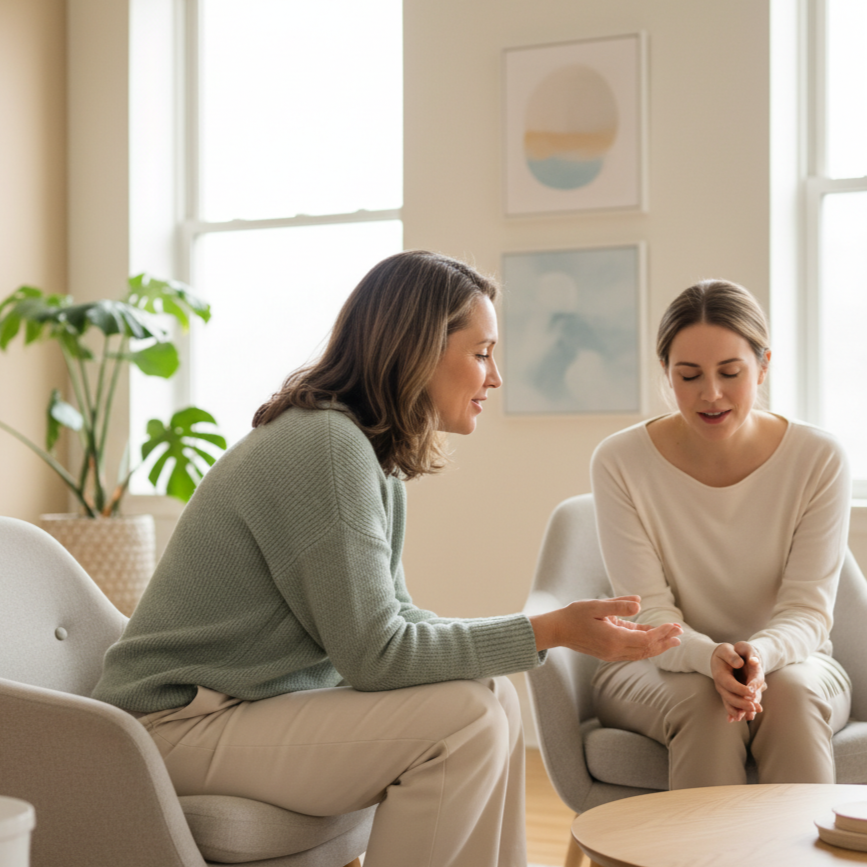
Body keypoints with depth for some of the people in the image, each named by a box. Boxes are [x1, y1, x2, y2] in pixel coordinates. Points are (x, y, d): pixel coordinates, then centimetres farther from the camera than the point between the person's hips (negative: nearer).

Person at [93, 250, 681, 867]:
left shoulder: (370, 451, 7)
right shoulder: (326, 445, -22)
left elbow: (394, 618, 8)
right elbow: (374, 653, -22)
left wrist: (558, 628, 0)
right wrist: (549, 630, -18)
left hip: (257, 702, 9)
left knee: (493, 698, 3)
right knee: (462, 717, -19)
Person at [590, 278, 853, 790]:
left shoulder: (819, 460, -10)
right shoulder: (620, 463, -12)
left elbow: (807, 609, -12)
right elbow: (649, 614, -13)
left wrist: (761, 653, -35)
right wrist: (710, 657, -35)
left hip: (790, 664, 1)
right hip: (655, 670, -1)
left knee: (791, 692, -32)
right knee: (706, 702, -32)